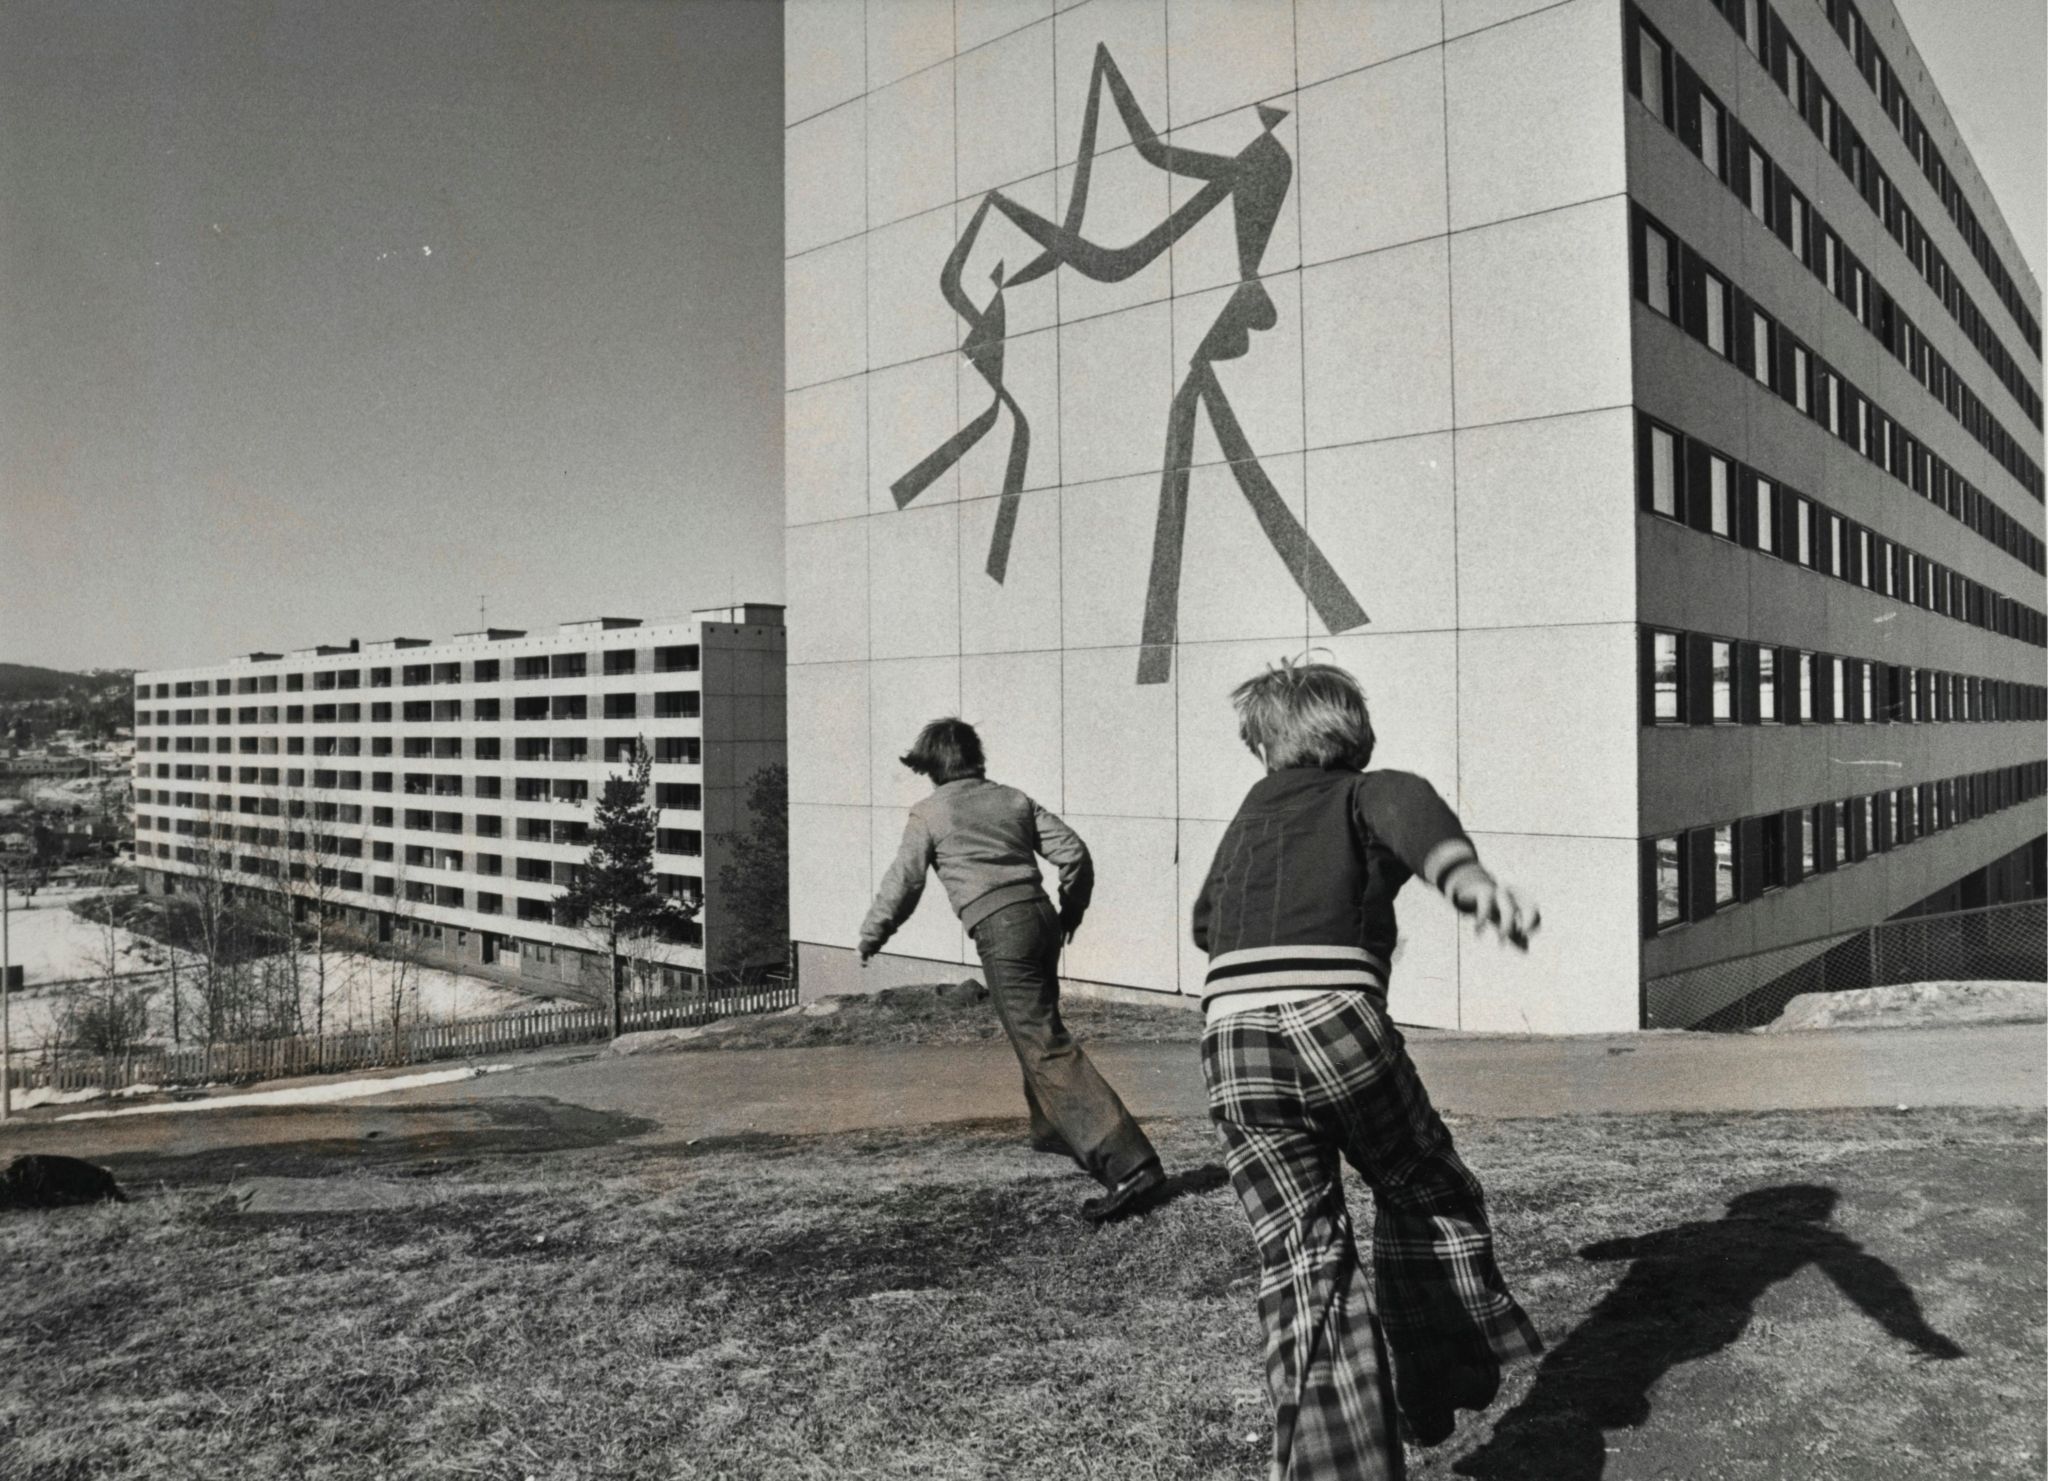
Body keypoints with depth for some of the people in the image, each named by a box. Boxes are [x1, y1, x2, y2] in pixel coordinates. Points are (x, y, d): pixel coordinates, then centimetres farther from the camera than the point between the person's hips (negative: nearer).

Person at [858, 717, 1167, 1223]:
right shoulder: (1012, 799, 16)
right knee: (1036, 1025, 29)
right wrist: (1071, 910, 26)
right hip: (1040, 915, 7)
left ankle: (1130, 1166, -22)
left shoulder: (929, 813, 4)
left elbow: (903, 883, 8)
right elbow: (1073, 851, 11)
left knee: (1047, 1050, -12)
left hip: (999, 930, -7)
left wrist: (871, 935, 24)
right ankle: (1053, 1129, 47)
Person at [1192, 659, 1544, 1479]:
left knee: (1300, 1258, 7)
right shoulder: (1367, 794, 13)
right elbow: (1412, 810, -14)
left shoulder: (1257, 807, 25)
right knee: (1425, 1194, 23)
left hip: (1232, 1038, 3)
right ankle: (1443, 1379, 29)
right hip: (1338, 1022, -3)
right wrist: (1471, 878, -34)